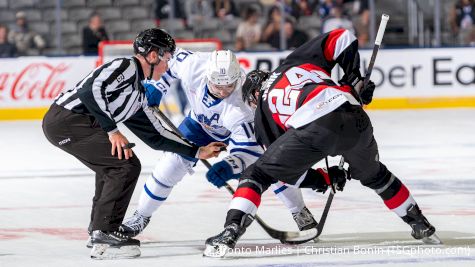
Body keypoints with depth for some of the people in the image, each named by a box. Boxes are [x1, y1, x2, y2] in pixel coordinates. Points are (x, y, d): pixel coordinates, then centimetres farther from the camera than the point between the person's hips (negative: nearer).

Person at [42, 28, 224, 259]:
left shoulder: (139, 93, 23)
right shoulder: (126, 67, -6)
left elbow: (155, 135, 27)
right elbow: (91, 90, -22)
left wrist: (197, 152, 27)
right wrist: (112, 130, -20)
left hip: (62, 122, 10)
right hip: (67, 119, -10)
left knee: (113, 164, 28)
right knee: (127, 165, -11)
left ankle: (97, 229, 37)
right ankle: (104, 234, -11)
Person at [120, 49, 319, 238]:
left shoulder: (240, 109, -44)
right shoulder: (191, 64, -37)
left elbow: (248, 150, -44)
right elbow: (174, 57, -13)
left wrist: (229, 167, -61)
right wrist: (156, 86, -12)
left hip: (241, 127, -3)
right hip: (200, 123, 3)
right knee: (173, 162, -9)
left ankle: (300, 213, 8)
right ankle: (141, 216, 8)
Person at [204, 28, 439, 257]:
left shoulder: (263, 112, 27)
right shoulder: (295, 62, 34)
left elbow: (291, 173, 25)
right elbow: (343, 38, 24)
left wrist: (327, 178, 35)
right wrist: (354, 80, 31)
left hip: (311, 130, -4)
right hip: (354, 119, 4)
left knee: (257, 175, 12)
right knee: (372, 174, 34)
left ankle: (230, 232, -6)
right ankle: (420, 225, 44)